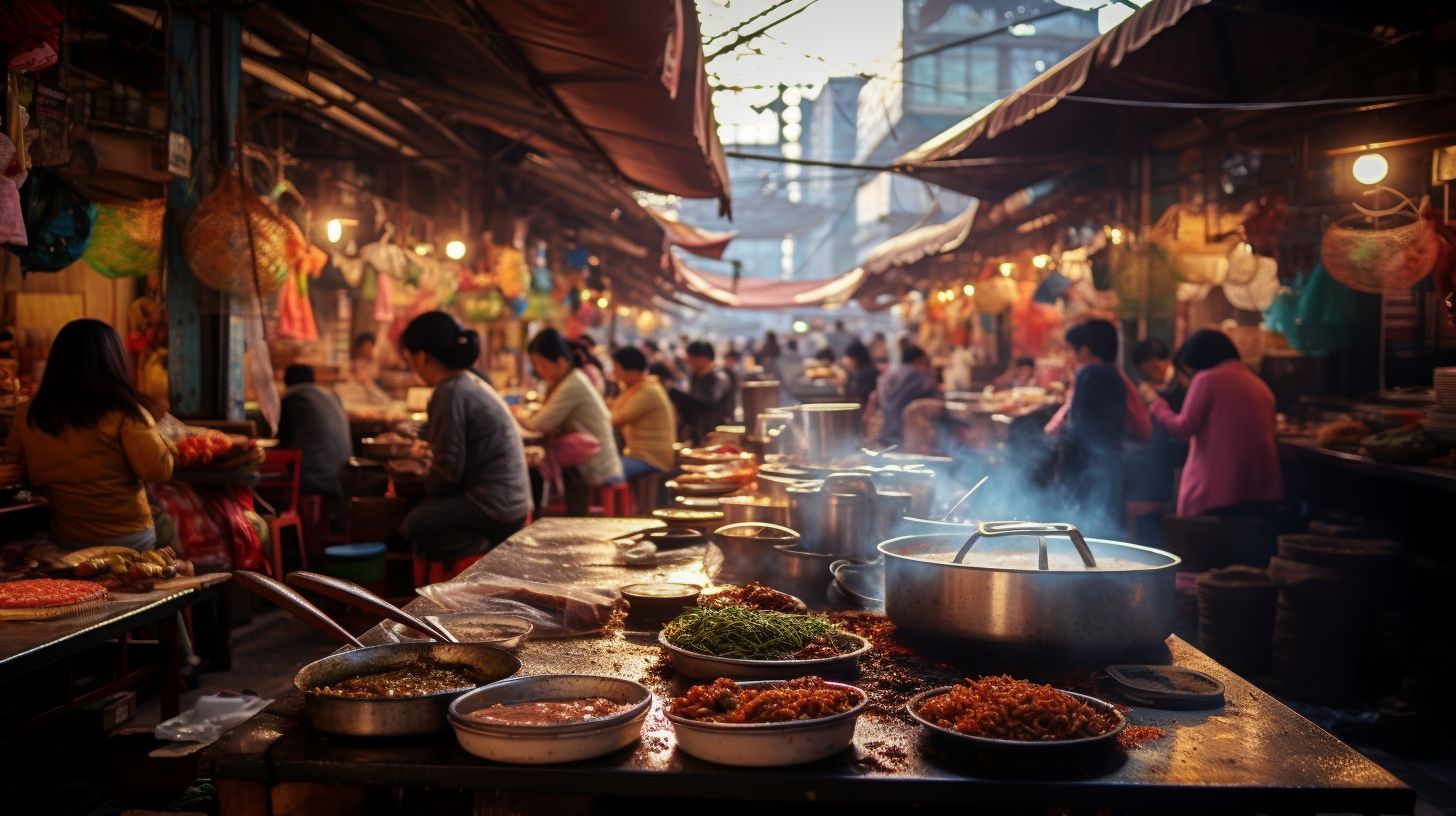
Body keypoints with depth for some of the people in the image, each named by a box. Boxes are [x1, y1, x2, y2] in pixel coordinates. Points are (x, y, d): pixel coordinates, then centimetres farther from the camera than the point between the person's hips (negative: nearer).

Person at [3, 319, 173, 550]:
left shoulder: (28, 416, -2)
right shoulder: (123, 412, -17)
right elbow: (159, 471, -16)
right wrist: (165, 444, 1)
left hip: (63, 541, 4)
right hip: (128, 538, -4)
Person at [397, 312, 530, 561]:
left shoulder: (451, 392, -15)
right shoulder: (473, 382, 12)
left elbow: (449, 468, -15)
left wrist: (424, 490, 3)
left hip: (493, 507, -10)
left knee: (410, 526, -11)